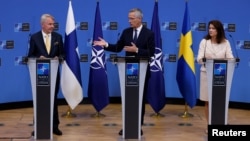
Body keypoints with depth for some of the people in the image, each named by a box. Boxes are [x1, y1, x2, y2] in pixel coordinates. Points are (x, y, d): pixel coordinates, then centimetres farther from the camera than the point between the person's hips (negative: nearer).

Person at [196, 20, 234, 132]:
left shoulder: (225, 43, 3)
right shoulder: (204, 41, 1)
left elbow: (230, 58, -5)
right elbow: (199, 58, -7)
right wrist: (203, 60, -30)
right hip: (207, 74, 0)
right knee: (208, 101, 3)